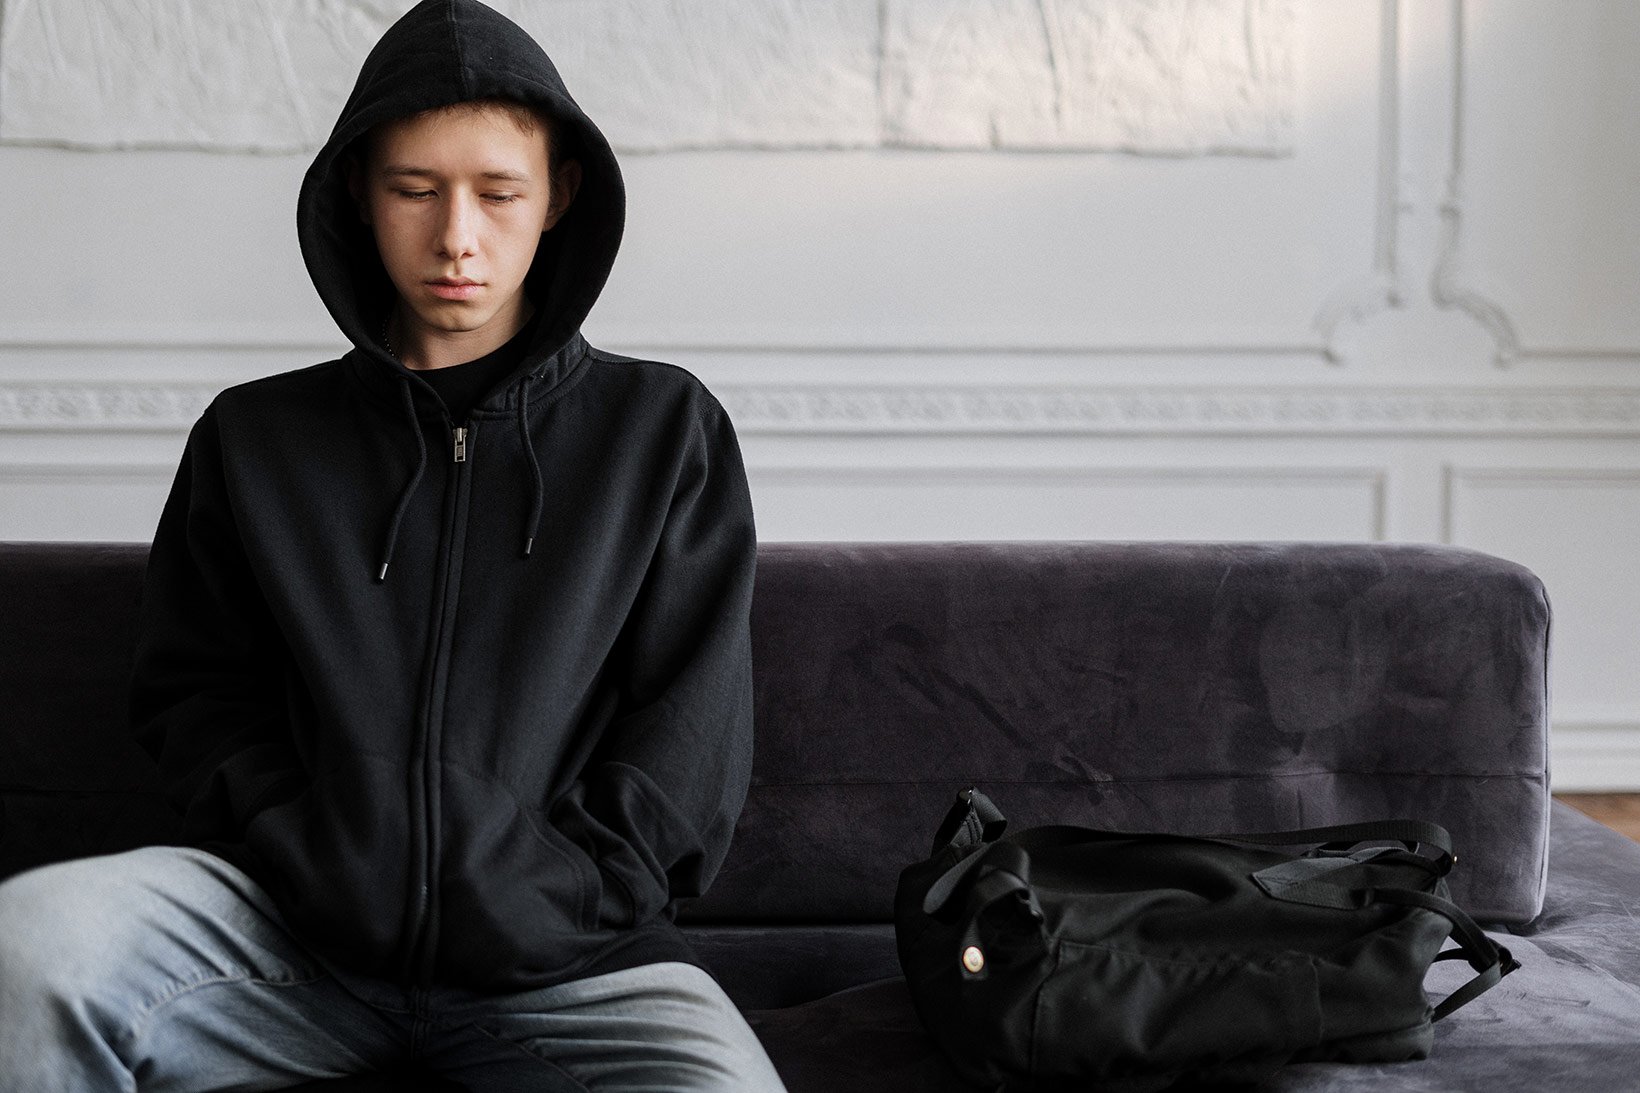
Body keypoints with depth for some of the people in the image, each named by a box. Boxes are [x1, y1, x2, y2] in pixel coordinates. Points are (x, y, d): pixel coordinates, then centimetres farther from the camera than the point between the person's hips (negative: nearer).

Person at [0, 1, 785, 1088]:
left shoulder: (665, 429, 11)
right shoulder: (255, 436, 16)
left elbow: (692, 730, 6)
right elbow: (195, 694, 13)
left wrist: (539, 898, -8)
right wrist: (315, 868, -5)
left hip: (560, 946, -1)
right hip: (302, 928, 1)